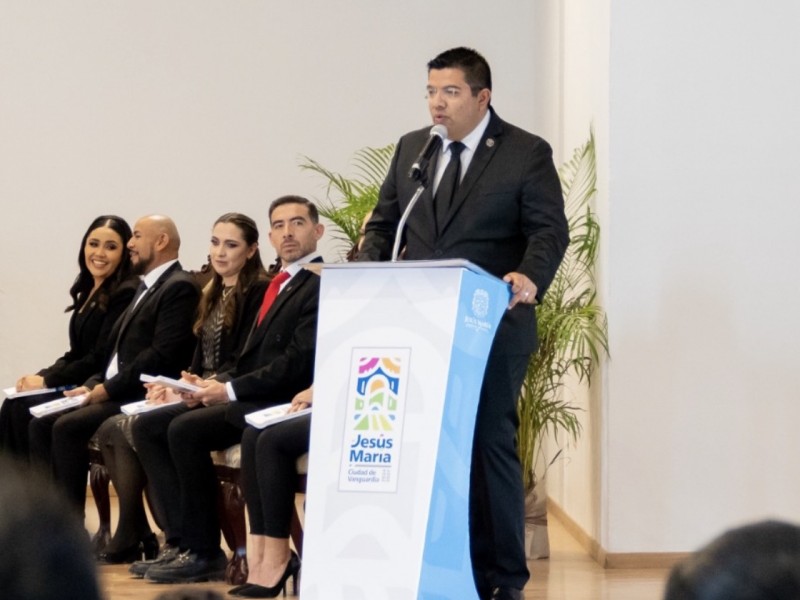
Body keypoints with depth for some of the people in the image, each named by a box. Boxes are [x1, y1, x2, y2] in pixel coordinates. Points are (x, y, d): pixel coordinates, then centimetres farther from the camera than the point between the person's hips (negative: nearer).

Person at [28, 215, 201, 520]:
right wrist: (94, 384, 4)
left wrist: (108, 389, -16)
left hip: (143, 398, -10)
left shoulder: (180, 288, -10)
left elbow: (162, 356, -19)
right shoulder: (147, 288, 22)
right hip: (116, 393, 10)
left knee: (67, 427, -24)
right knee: (40, 424, -4)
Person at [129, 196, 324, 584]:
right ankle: (182, 540, -5)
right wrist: (216, 383, 0)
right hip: (251, 398, 10)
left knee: (185, 429, -26)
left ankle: (204, 552, -15)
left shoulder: (323, 283, -9)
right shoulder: (280, 283, 20)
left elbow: (300, 362, -18)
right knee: (148, 426, -1)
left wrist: (230, 390, -17)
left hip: (282, 404, -10)